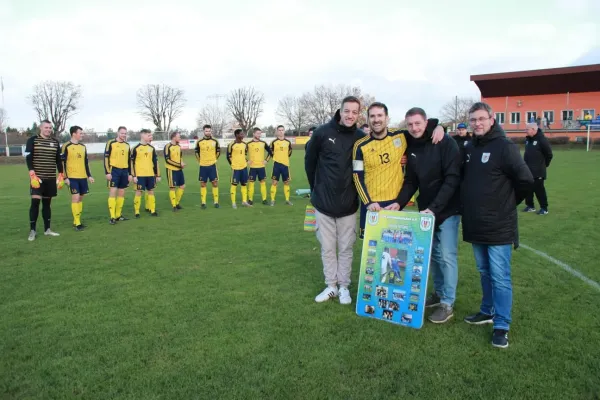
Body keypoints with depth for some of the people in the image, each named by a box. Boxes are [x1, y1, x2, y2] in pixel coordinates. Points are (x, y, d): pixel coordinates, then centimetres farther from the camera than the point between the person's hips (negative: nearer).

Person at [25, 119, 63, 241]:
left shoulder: (55, 142, 11)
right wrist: (32, 175, -16)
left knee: (47, 203, 10)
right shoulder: (32, 140, -1)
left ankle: (47, 229, 16)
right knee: (35, 202, -10)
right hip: (37, 177, -4)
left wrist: (61, 176, 8)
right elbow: (28, 159, -7)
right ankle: (32, 231, -2)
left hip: (51, 178, 4)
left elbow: (58, 160, 14)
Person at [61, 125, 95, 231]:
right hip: (72, 177, -6)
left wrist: (89, 175, 14)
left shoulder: (83, 147, 13)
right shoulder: (66, 146, -6)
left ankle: (76, 221, 19)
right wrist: (65, 177, -12)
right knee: (75, 197, -9)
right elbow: (62, 162, -7)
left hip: (82, 177, 6)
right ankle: (77, 223, -6)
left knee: (81, 198, 9)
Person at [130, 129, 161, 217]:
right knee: (139, 192, -1)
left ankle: (153, 210, 14)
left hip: (150, 175, 4)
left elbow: (155, 162, 13)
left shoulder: (152, 148, 10)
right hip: (140, 175, -4)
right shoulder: (136, 148, -4)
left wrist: (158, 175, 10)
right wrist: (134, 176, -9)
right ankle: (137, 212, 7)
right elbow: (132, 162, -4)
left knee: (151, 191, 7)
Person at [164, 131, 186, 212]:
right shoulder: (168, 147, -12)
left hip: (179, 170, 8)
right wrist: (179, 165, -19)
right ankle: (174, 206, 8)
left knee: (182, 186, 10)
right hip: (171, 170, -8)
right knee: (172, 187, -1)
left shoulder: (178, 146, 11)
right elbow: (167, 160, -17)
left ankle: (177, 203, 24)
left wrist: (182, 163, -1)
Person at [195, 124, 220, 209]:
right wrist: (200, 161, 11)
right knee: (203, 184, 4)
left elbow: (218, 152, 13)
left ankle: (216, 201, 7)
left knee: (215, 183, -1)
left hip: (212, 165, 0)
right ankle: (203, 202, 10)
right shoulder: (199, 142, -1)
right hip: (203, 166, 0)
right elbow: (196, 152, 13)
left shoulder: (215, 141, 0)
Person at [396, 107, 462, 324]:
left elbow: (452, 179, -20)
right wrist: (399, 203, -8)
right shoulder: (412, 149, 6)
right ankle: (438, 293, 29)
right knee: (433, 254, 13)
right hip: (426, 211, 6)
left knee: (446, 256, -3)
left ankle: (447, 304, 8)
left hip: (447, 211, -6)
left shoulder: (446, 144, -14)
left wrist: (434, 208, -27)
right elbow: (410, 182, 8)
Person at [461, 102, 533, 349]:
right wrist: (470, 205, 8)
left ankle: (501, 326, 10)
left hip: (498, 227, -6)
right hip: (475, 225, 7)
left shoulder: (504, 147, -12)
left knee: (500, 278, 0)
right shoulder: (469, 148, 9)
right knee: (485, 273, 19)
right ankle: (488, 311, 33)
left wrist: (507, 203, -2)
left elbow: (525, 180, -13)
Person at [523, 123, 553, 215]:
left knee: (539, 189, -5)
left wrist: (544, 164, 0)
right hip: (527, 170, 8)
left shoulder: (541, 139, -13)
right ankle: (530, 206, 22)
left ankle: (544, 208, 4)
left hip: (538, 171, -8)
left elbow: (549, 154, -9)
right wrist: (527, 163, 16)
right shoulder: (527, 139, 10)